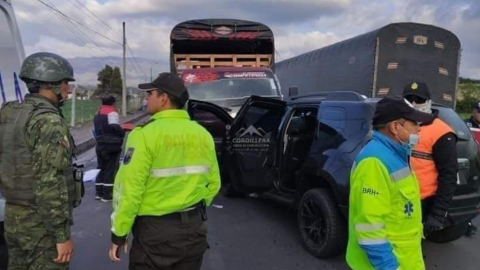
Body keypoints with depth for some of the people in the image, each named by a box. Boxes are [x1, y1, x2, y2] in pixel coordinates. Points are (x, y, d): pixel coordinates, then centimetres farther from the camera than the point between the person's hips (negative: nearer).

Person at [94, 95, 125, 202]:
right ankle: (107, 195, 3)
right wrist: (123, 133, -6)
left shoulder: (98, 115, 17)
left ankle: (98, 192, 21)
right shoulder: (112, 113, -12)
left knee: (102, 169, 17)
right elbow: (115, 127, -23)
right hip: (112, 146, -8)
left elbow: (99, 129, 18)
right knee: (110, 170, -1)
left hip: (100, 146, 8)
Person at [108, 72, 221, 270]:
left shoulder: (146, 135, -16)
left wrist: (119, 233, -6)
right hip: (194, 227, 5)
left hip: (155, 230, -5)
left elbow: (129, 189, -17)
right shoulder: (203, 135, 1)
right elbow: (213, 184, 8)